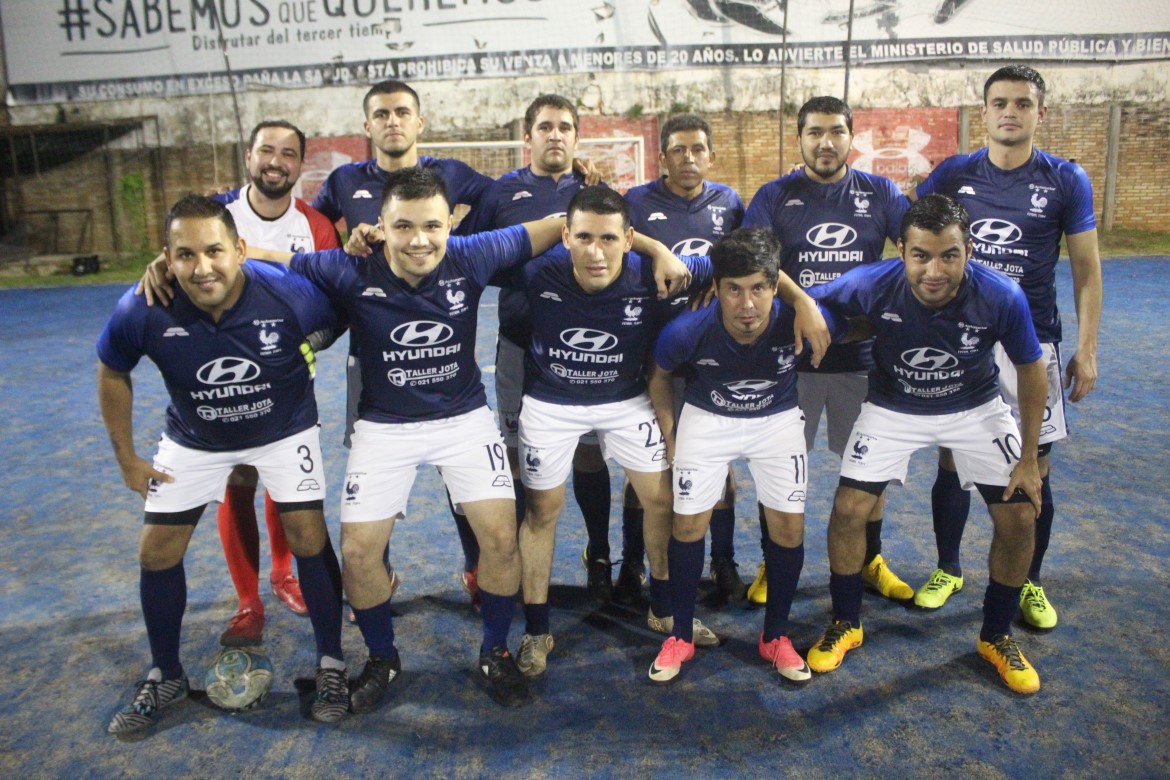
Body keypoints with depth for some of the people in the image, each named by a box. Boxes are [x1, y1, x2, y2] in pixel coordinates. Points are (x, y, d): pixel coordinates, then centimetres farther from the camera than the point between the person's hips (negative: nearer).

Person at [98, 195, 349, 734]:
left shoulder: (290, 295, -32)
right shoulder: (142, 311, -26)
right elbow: (112, 374, -4)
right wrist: (126, 458, 0)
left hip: (284, 431, -2)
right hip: (194, 439, 2)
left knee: (309, 540, -9)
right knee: (157, 551, 4)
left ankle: (330, 663, 14)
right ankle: (165, 677, 28)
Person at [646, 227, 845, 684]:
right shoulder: (687, 332, -30)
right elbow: (660, 375, -6)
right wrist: (669, 435, -3)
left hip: (779, 420, 1)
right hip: (707, 419, 0)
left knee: (789, 527, -1)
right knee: (688, 524, -1)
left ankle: (775, 636, 22)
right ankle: (681, 637, 20)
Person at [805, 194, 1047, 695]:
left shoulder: (1002, 297, -28)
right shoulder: (872, 286, -30)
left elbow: (1031, 372, -11)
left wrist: (1028, 459, -6)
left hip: (976, 408, 1)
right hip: (893, 407, 0)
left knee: (1019, 517, -5)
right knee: (848, 509, -9)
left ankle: (996, 637, 21)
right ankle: (846, 625, 16)